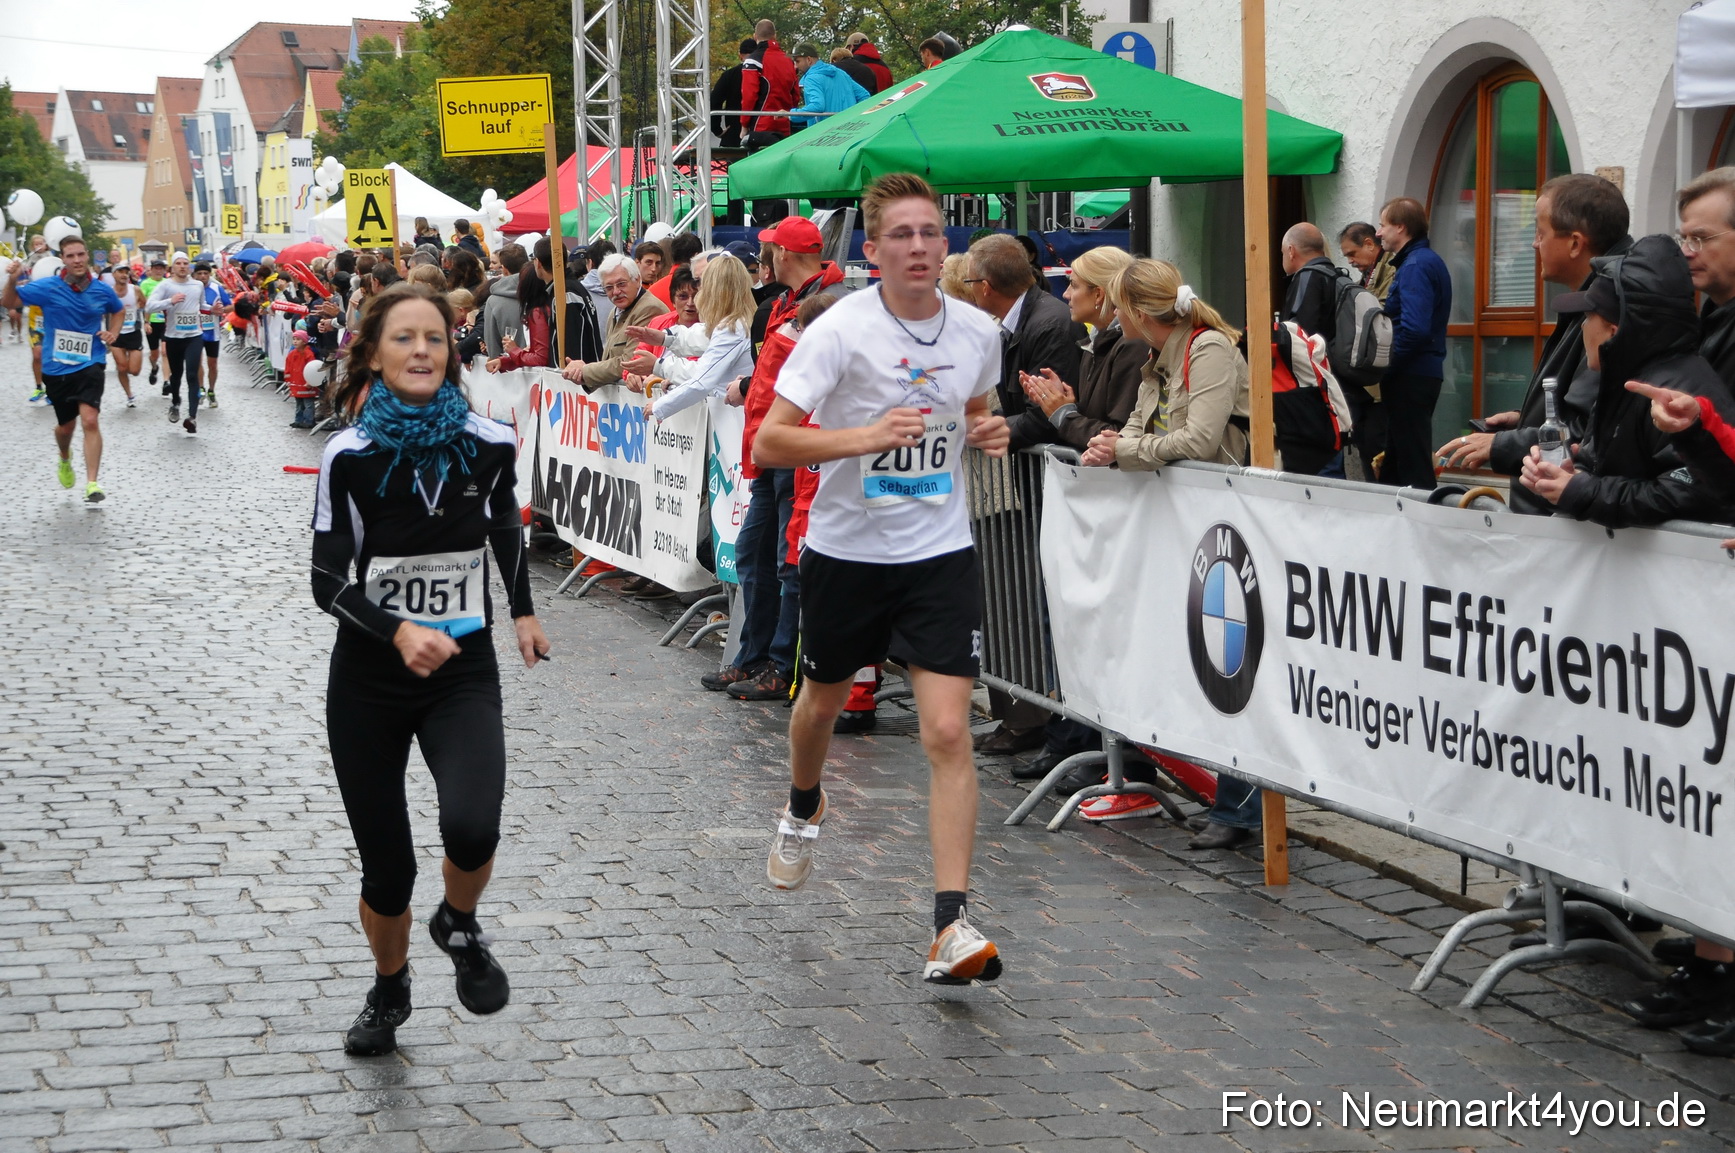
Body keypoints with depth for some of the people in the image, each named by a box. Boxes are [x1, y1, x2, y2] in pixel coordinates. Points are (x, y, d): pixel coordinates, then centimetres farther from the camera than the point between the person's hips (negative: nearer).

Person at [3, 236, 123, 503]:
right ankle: (65, 460, 50)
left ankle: (92, 483, -15)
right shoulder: (47, 288, -9)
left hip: (89, 365, 0)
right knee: (66, 425, 15)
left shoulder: (102, 291, -2)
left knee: (90, 420, -19)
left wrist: (113, 332, 2)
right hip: (56, 368, 0)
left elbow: (119, 311, 21)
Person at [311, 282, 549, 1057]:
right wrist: (398, 632, -27)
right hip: (368, 679, 0)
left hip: (464, 673, 0)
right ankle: (388, 990, 35)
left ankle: (460, 927, 9)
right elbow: (329, 581, -11)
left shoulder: (489, 444, -6)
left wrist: (523, 611, 24)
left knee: (472, 827, -26)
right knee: (386, 869, 4)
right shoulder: (351, 455, -11)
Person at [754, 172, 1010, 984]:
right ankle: (803, 809, 55)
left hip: (940, 552, 1)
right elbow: (769, 442, -19)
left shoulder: (978, 333, -1)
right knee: (823, 699, 21)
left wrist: (987, 431, -3)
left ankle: (952, 924, -11)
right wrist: (867, 436, -31)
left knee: (948, 732, -12)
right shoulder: (841, 330, -15)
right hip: (846, 550, -1)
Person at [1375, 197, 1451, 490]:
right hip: (1424, 372, 11)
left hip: (1411, 377, -11)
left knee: (1413, 468, -7)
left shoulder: (1415, 266, -15)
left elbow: (1414, 330, -26)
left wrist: (1382, 370, -17)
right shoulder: (1428, 260, 17)